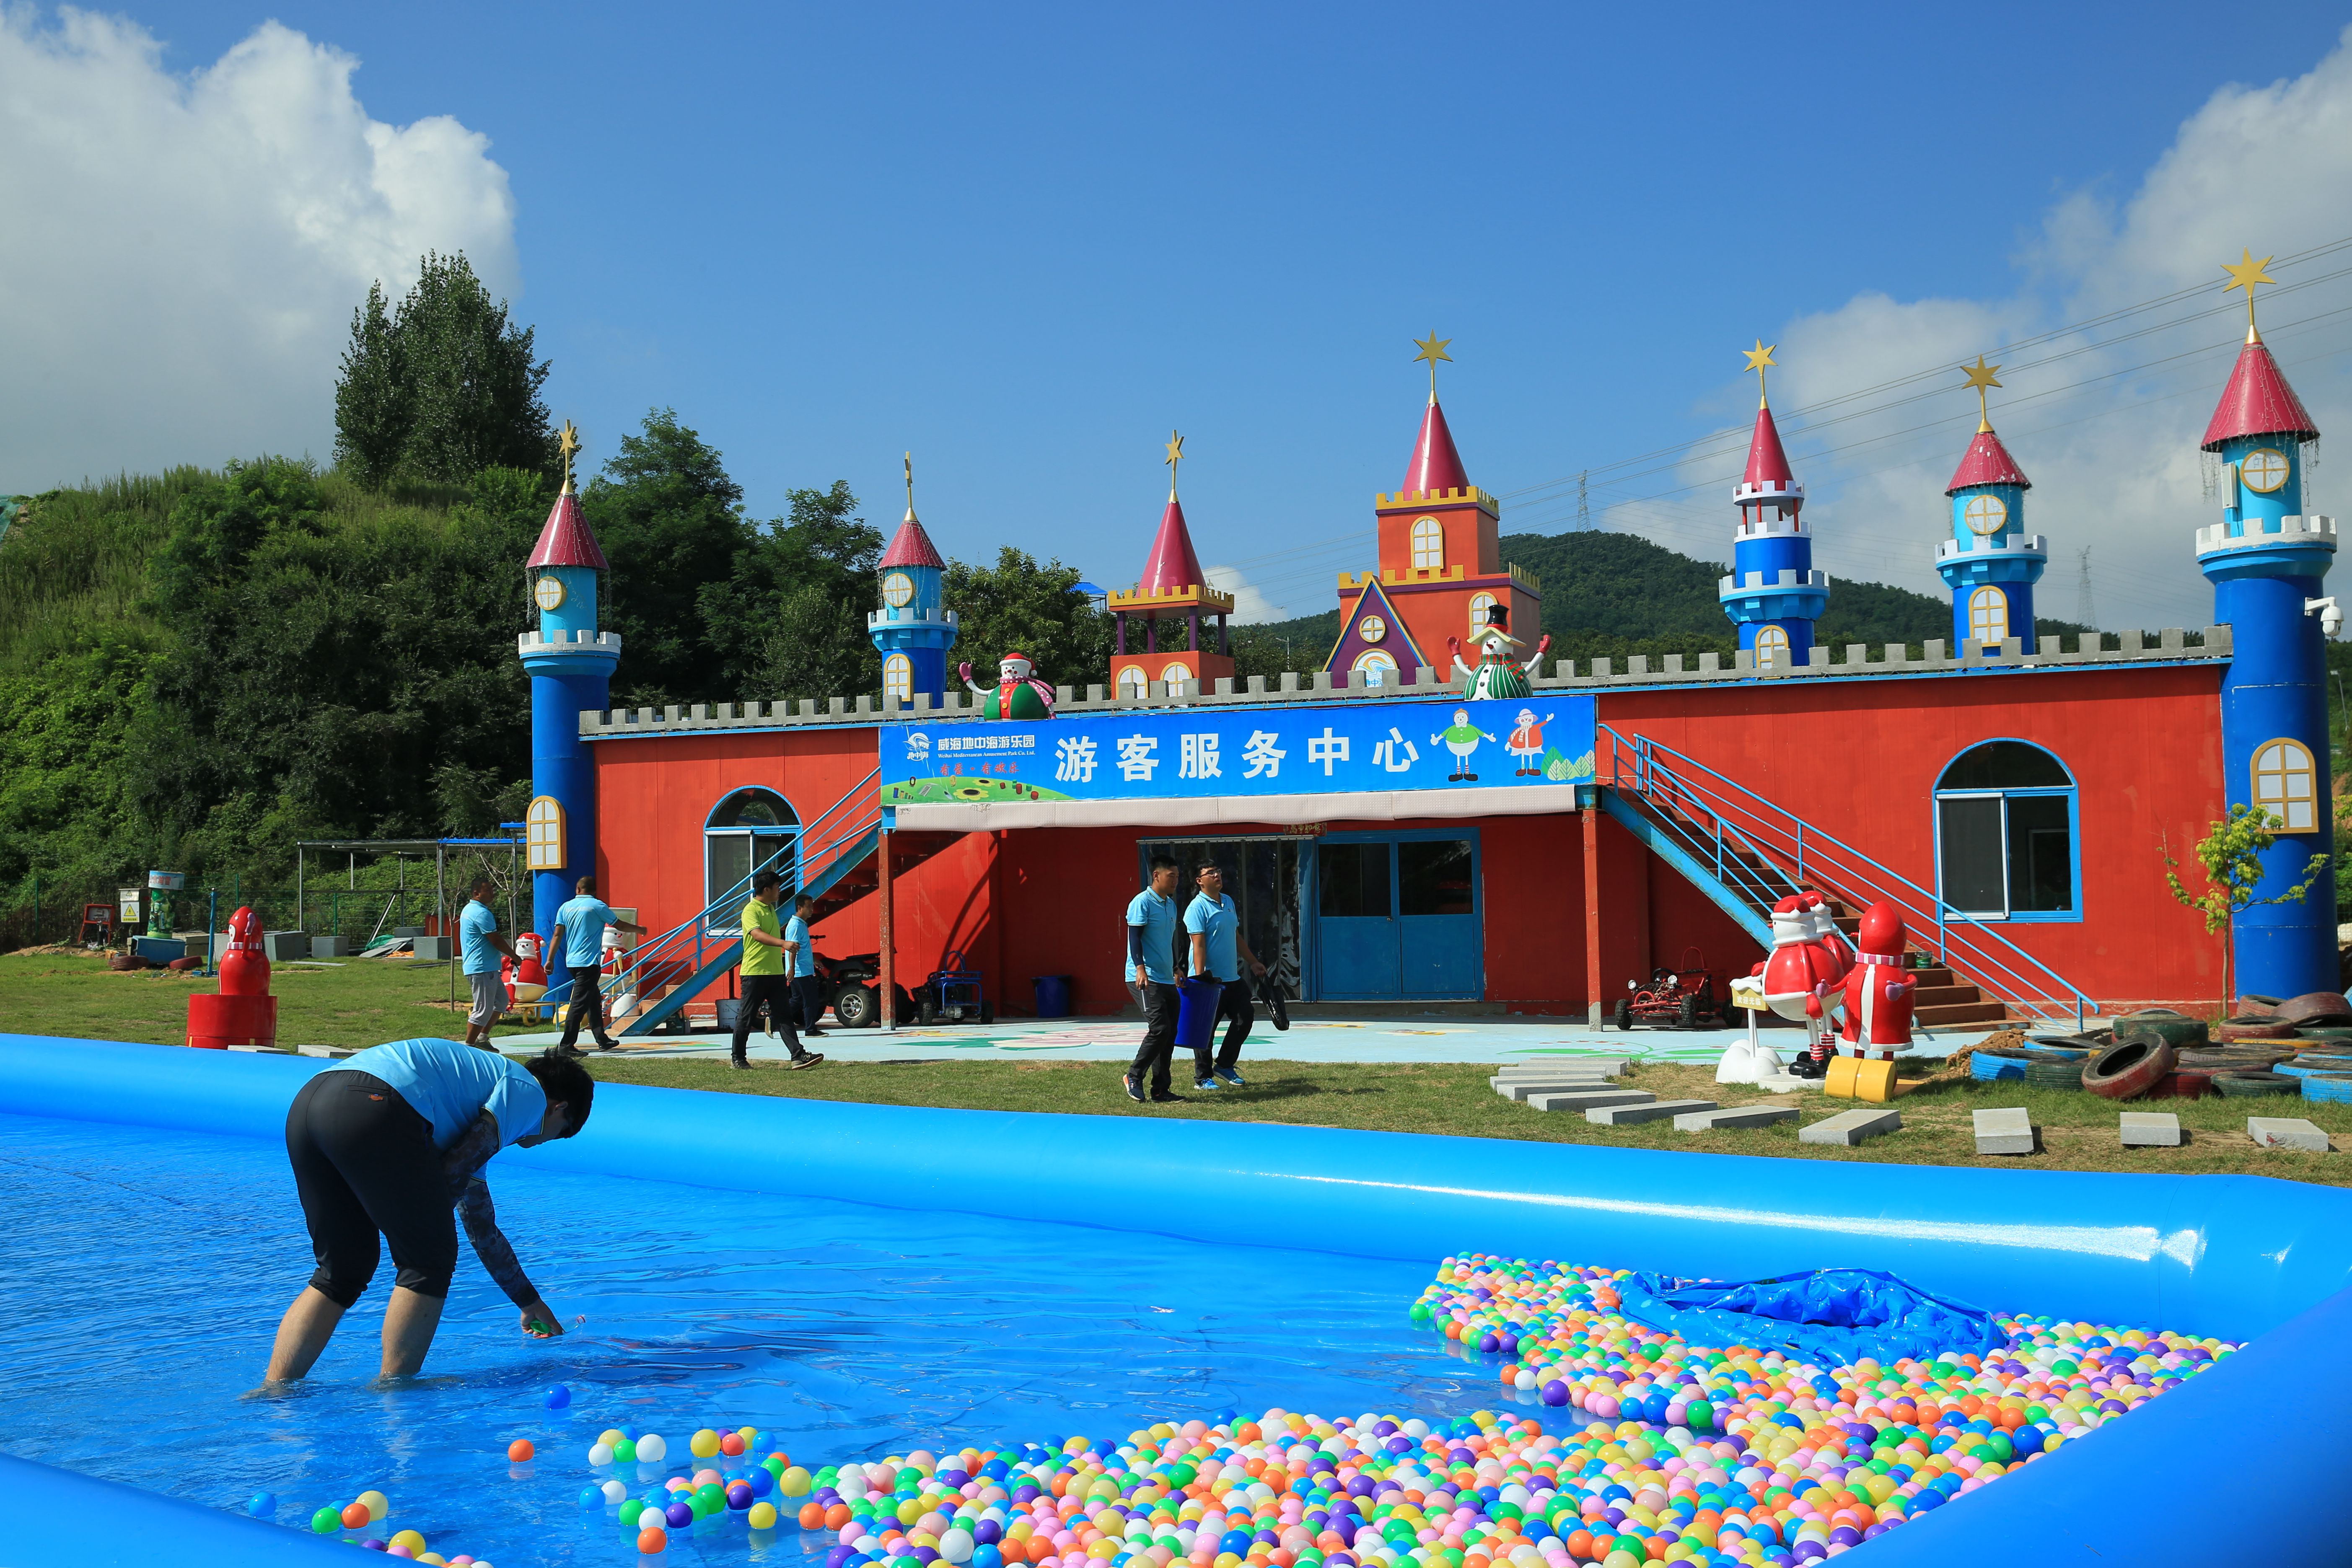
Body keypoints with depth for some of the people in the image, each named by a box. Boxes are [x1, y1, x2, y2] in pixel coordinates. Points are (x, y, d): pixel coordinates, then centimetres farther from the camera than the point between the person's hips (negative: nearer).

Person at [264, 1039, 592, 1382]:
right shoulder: (529, 1092, 14)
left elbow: (483, 1228, 45)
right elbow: (454, 1173, 0)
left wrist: (530, 1303, 53)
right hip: (375, 1106, -9)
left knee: (340, 1272, 18)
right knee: (429, 1261, 5)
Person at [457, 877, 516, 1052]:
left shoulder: (468, 910, 16)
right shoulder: (482, 913, -17)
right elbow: (496, 941, -16)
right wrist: (515, 957, -3)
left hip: (488, 968, 11)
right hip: (482, 969, -11)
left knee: (501, 1000, 18)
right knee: (483, 1009, -6)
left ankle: (482, 1037, 20)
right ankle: (469, 1046, -1)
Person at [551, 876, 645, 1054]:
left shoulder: (566, 907, 8)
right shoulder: (597, 906, -6)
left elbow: (557, 935, 5)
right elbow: (619, 925, 3)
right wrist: (640, 929, 20)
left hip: (572, 962, 7)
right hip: (589, 963, -7)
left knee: (594, 1000, 18)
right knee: (580, 1003, -7)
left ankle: (602, 1040, 24)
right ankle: (566, 1045, -12)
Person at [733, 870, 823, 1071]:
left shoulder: (771, 909, 16)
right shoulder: (751, 911, -12)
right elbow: (757, 934, -30)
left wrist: (786, 970, 26)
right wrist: (784, 943, -44)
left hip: (775, 972, 8)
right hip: (754, 973, -8)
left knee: (784, 1016, 1)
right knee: (746, 1017, 2)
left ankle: (798, 1056, -5)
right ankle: (737, 1058, 13)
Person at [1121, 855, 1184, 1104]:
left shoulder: (1171, 904, 17)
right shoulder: (1142, 902, -10)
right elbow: (1135, 936, -16)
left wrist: (1175, 970, 29)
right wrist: (1140, 967, -27)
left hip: (1167, 980, 9)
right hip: (1147, 979, -9)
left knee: (1170, 1032, 6)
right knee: (1159, 1029, -16)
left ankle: (1161, 1089, 11)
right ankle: (1134, 1077, -1)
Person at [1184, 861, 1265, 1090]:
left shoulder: (1228, 902, 14)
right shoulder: (1197, 908, -12)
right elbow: (1199, 945, -18)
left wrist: (1253, 962, 23)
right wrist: (1200, 977, -23)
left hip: (1232, 977, 8)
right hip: (1211, 979, -8)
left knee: (1245, 1016, 9)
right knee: (1206, 1028, -1)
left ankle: (1224, 1065, 22)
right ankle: (1202, 1078, 8)